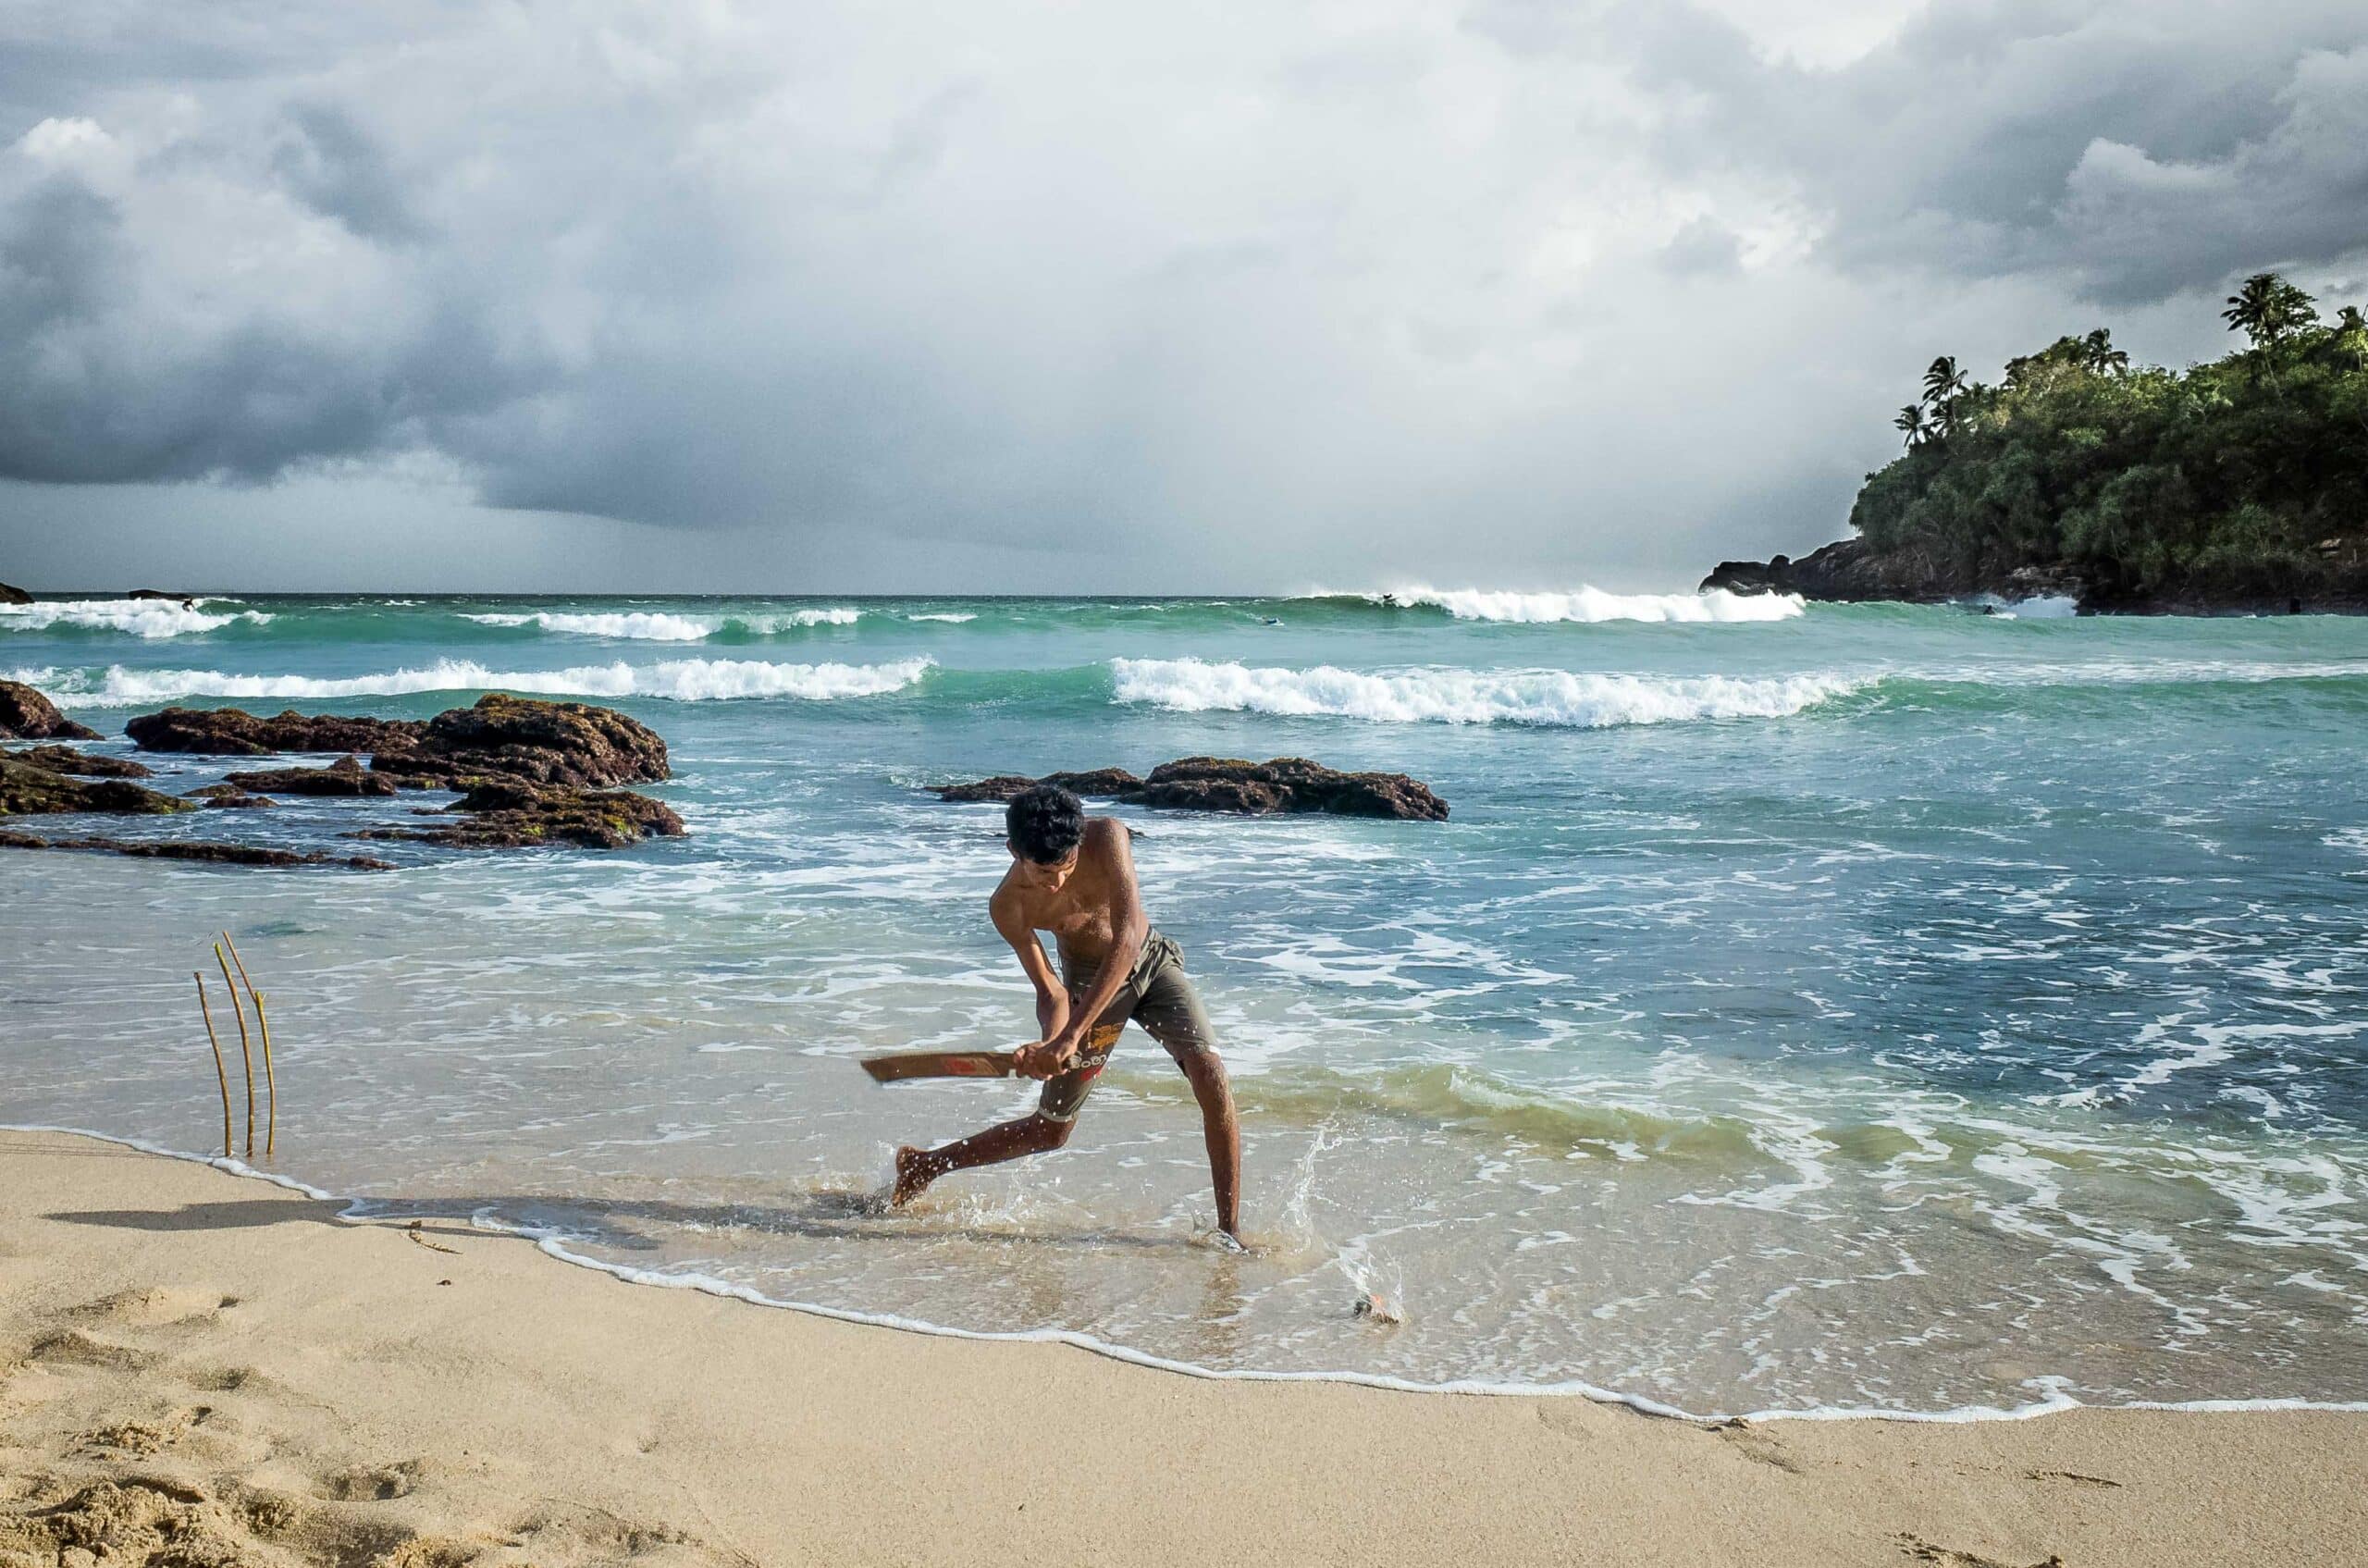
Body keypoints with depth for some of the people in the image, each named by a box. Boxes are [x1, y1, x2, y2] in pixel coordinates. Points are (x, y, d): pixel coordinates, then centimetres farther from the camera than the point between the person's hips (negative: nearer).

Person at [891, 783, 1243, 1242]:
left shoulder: (1107, 837, -29)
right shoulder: (1008, 905, -23)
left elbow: (1127, 936, -36)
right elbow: (1049, 991, -15)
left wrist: (1073, 1034, -40)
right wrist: (1050, 1044, -39)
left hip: (1149, 958, 0)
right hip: (1086, 980, 0)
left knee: (1208, 1068, -23)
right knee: (1051, 1129, 6)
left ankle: (1229, 1228, -14)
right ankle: (922, 1167, 28)